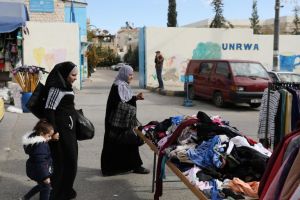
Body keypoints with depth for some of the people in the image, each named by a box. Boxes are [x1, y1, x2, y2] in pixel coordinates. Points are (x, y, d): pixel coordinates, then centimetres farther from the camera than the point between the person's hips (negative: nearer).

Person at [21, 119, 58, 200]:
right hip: (39, 172, -10)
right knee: (46, 187, 9)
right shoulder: (40, 146, -31)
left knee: (41, 185, 29)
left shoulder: (35, 138, -1)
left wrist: (53, 138, -4)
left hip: (33, 169, 10)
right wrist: (45, 176, -24)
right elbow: (40, 162, -31)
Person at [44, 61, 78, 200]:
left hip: (68, 130, 10)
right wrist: (54, 132, -23)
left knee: (70, 160, 17)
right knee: (61, 161, -1)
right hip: (61, 131, -10)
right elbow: (49, 110, -22)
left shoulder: (65, 85, 11)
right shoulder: (56, 88, -18)